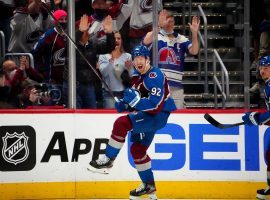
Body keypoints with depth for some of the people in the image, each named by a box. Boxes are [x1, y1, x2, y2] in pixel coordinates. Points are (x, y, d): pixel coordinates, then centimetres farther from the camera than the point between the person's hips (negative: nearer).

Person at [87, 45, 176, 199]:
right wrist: (125, 104, 3)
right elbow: (137, 98, 22)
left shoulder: (155, 76, -20)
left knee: (122, 123, -26)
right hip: (147, 115, 10)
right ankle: (149, 186, 28)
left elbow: (156, 104, -28)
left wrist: (136, 101, -36)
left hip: (159, 116, -10)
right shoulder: (137, 76, 11)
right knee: (137, 149, 16)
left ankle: (108, 160, -16)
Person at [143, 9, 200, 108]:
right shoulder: (154, 36, 2)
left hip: (176, 85, 3)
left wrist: (194, 33, -16)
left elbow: (194, 51, -1)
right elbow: (146, 42, -20)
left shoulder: (181, 39, 12)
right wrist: (160, 25, -31)